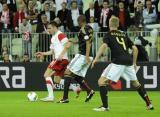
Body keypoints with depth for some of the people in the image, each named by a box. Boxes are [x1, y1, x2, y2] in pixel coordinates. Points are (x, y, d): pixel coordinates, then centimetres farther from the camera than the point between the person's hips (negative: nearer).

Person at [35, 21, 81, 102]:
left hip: (61, 59, -10)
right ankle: (75, 88, 14)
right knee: (57, 80, 14)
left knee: (47, 75, -11)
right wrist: (43, 53, 15)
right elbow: (52, 51, 26)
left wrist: (61, 54, -25)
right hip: (58, 59, 10)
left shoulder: (60, 34, -6)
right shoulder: (53, 38, 22)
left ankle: (50, 96, -16)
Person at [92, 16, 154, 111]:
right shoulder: (124, 35, 21)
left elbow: (104, 46, -12)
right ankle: (149, 104, 26)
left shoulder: (109, 35, 7)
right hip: (129, 61, 6)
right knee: (135, 83, 25)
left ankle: (105, 106, -13)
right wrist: (134, 63, 28)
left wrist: (96, 59, -17)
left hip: (118, 61, -6)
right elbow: (135, 48, 20)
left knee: (102, 81, -2)